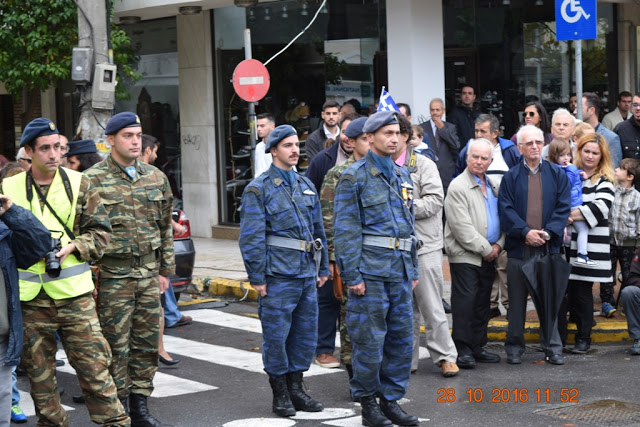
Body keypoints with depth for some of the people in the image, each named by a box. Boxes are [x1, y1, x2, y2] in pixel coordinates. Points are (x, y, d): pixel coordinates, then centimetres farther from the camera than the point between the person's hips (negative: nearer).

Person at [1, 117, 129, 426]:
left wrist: (73, 247, -11)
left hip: (74, 295, -1)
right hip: (30, 298, 1)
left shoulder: (79, 184, 5)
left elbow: (101, 231, 6)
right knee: (38, 370, 8)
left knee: (93, 364, -2)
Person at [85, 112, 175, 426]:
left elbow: (165, 226, 16)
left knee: (147, 341, 8)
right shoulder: (93, 180, -6)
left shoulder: (155, 177, 9)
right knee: (116, 345, -1)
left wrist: (165, 269, 14)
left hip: (149, 272, 5)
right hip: (112, 274, -5)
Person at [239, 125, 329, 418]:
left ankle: (296, 389, 21)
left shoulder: (305, 185, 14)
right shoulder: (259, 189, -6)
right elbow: (251, 237, -9)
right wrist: (257, 278, -12)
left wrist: (323, 268, 16)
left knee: (305, 333, 9)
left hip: (306, 273, 6)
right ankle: (280, 395, 10)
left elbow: (318, 229, 19)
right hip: (278, 275, -6)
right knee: (276, 335, 0)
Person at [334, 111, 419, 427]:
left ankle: (391, 400, 18)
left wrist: (413, 270, 16)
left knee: (402, 337, 8)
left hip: (400, 270, 7)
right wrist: (352, 275, -14)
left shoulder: (402, 176, 15)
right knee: (369, 340, -3)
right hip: (371, 269, -7)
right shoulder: (355, 176, -6)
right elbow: (345, 230, -10)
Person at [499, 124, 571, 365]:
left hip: (548, 246, 0)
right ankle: (514, 348, 14)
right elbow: (506, 210, -2)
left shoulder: (557, 175, 7)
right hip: (518, 247, 0)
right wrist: (525, 232, -15)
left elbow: (563, 208, 1)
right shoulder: (511, 177, 5)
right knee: (517, 300, 6)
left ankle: (553, 349, 9)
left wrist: (547, 232, -12)